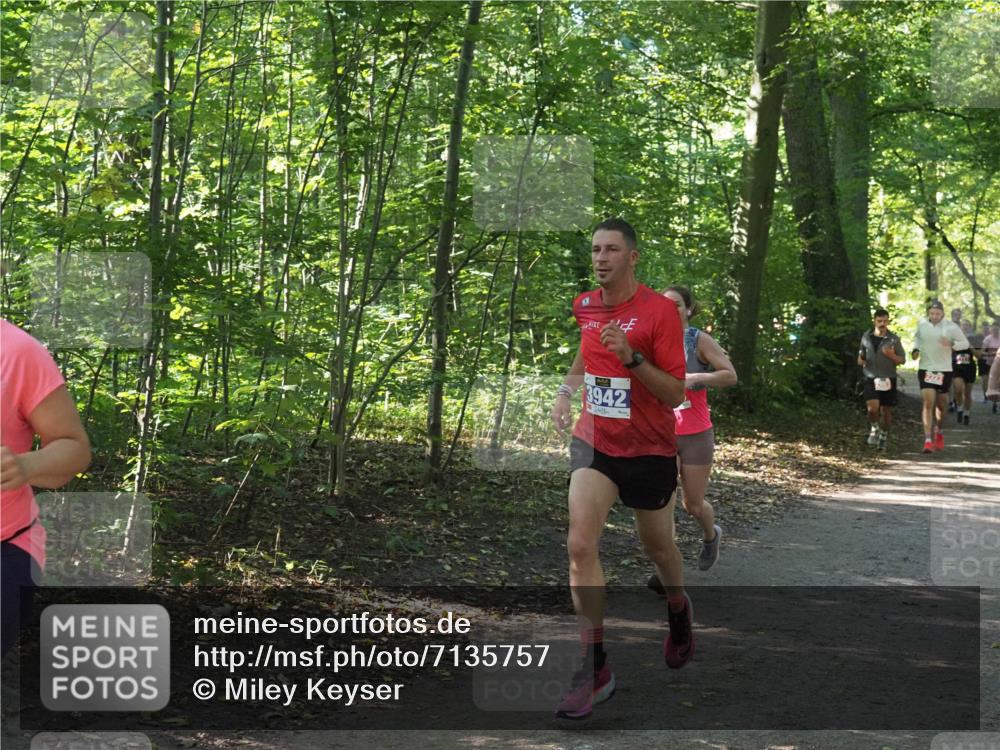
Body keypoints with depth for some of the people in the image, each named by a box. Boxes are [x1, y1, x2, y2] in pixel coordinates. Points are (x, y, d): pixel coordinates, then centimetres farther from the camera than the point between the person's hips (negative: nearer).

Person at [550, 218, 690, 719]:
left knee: (657, 547, 15)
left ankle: (679, 612, 50)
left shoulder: (660, 310, -14)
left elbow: (675, 394, -16)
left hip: (649, 450, -3)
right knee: (580, 544, -15)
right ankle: (595, 670, -9)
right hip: (594, 443, 3)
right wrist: (566, 391, 9)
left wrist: (632, 357, -28)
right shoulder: (583, 306, 1)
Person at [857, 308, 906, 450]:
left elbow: (902, 360, 2)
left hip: (888, 379, 0)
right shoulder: (866, 337, 4)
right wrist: (860, 360, -2)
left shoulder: (894, 339, -2)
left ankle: (883, 437, 24)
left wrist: (891, 355, -18)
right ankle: (874, 428, 10)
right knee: (872, 406, -18)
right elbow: (861, 353, 21)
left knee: (886, 410, 6)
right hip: (871, 379, 0)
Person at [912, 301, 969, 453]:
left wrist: (951, 344, -20)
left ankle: (938, 432, 41)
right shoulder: (922, 324, 1)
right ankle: (928, 440, -18)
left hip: (944, 370, 0)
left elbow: (965, 343, 0)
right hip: (926, 369, 0)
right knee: (928, 403, -13)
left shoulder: (951, 327, -6)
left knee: (941, 404, 14)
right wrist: (916, 349, 3)